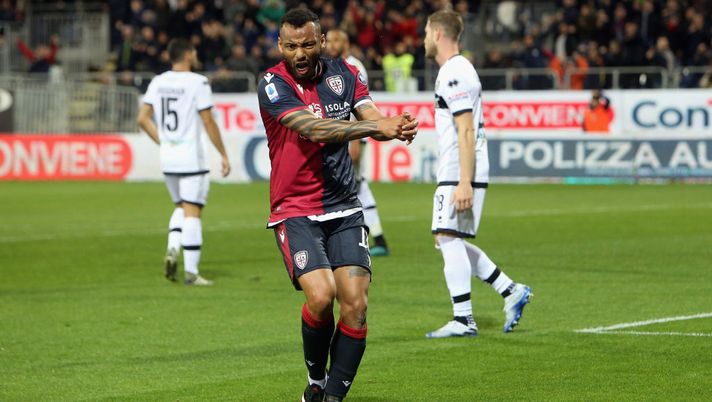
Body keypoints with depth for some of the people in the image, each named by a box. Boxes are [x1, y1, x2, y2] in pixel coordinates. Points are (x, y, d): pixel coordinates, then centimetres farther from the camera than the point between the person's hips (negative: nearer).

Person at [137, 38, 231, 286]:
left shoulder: (158, 82, 6)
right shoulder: (197, 82, -11)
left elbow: (143, 119, 7)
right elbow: (208, 123, -12)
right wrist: (223, 155, -4)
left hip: (167, 159, 6)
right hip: (192, 159, -6)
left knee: (181, 207, 22)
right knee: (192, 212, -3)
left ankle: (173, 247, -2)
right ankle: (191, 272, -3)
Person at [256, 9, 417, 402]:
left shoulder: (342, 72, 5)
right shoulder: (273, 85, -11)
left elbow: (373, 117, -3)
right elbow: (315, 129, -25)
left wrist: (396, 126, -27)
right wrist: (374, 125, -34)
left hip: (344, 210, 4)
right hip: (294, 211, -4)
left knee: (355, 303, -9)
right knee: (321, 295, -21)